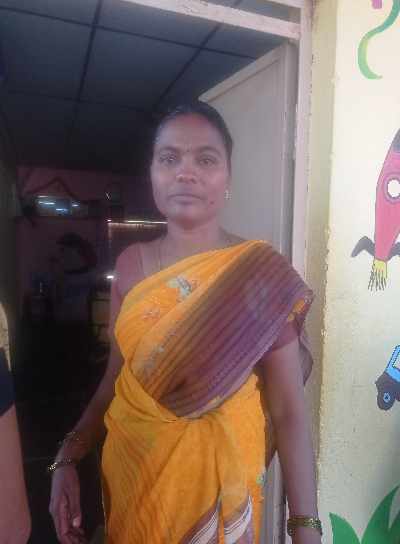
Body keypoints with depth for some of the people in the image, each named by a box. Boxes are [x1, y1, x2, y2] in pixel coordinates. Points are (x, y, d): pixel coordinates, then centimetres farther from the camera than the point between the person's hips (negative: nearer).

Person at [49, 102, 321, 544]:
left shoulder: (261, 273, -15)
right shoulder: (131, 264, -4)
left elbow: (289, 409, -13)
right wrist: (68, 458, -1)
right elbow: (116, 375, 4)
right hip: (129, 467, 4)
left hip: (215, 470, -3)